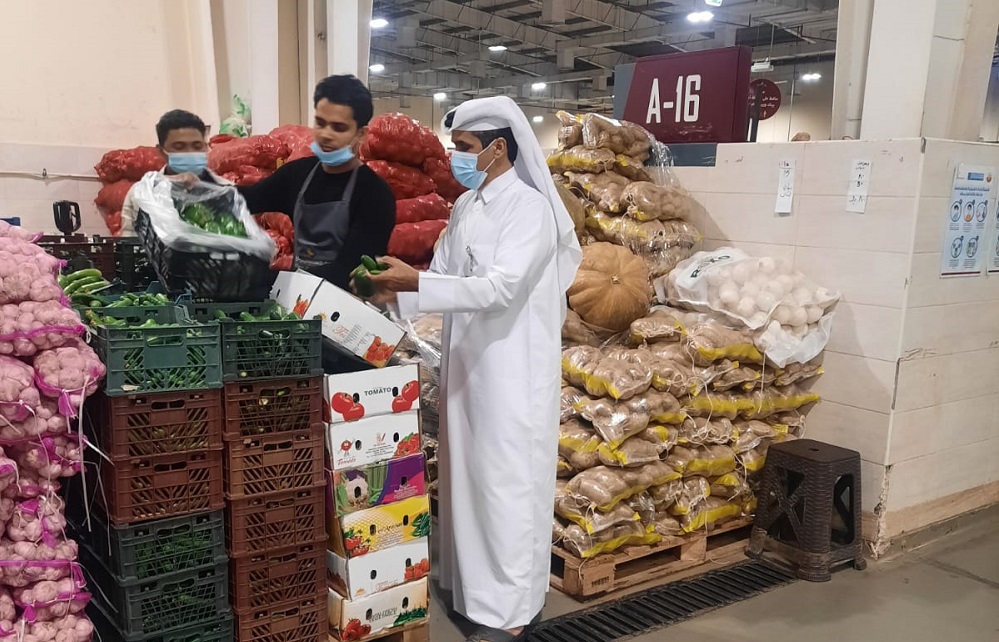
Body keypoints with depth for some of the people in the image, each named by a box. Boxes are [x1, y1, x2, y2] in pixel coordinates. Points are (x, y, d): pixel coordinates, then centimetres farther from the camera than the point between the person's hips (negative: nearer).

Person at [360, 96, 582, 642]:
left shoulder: (529, 207, -14)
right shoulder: (465, 206, 10)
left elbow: (502, 288, -24)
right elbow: (442, 275, 12)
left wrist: (416, 283, -29)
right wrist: (393, 292, -6)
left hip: (511, 368, -8)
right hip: (467, 361, 8)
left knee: (507, 481, 0)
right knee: (468, 474, 16)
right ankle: (474, 585, 33)